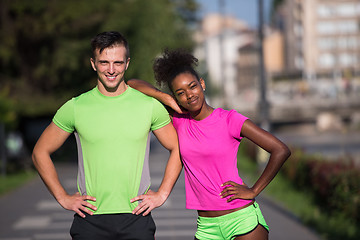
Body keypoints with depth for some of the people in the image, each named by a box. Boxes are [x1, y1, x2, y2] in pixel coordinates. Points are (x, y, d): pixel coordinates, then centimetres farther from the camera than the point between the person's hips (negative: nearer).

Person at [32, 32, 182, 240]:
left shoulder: (150, 106, 3)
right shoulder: (75, 108, 2)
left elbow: (178, 149, 13)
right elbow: (40, 153, 10)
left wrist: (162, 194, 4)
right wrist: (63, 198, 3)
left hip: (137, 220, 0)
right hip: (90, 219, 0)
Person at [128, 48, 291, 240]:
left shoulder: (229, 120, -5)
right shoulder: (179, 121, 6)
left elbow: (281, 151, -8)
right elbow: (132, 84, 10)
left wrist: (253, 191, -7)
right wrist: (166, 99, -4)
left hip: (243, 221, -4)